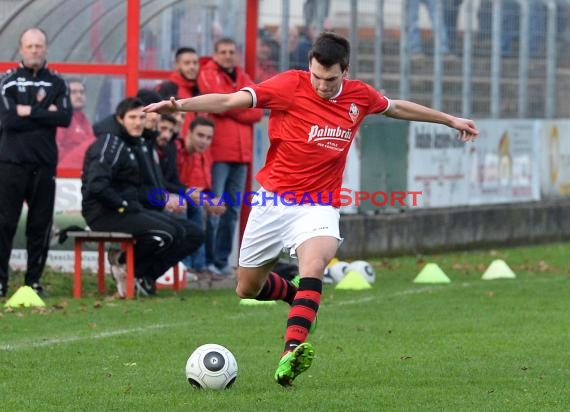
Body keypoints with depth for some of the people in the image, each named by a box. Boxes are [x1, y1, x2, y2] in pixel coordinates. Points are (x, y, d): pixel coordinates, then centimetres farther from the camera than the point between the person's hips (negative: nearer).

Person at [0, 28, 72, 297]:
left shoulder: (57, 83, 9)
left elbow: (65, 118, -6)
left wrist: (30, 112, -11)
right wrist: (45, 115, -9)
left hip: (45, 163, 2)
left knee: (41, 225, 4)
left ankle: (34, 280, 11)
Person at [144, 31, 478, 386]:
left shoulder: (360, 96, 1)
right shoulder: (290, 85, -12)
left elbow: (398, 107, 23)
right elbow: (229, 101, -19)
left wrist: (450, 120, 31)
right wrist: (180, 105, -33)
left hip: (319, 206, 0)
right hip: (274, 199, 0)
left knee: (314, 266, -32)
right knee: (246, 289, 10)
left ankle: (292, 353, -43)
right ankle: (297, 296, 43)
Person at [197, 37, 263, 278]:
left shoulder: (243, 78, 18)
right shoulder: (208, 75, 0)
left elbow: (257, 112, 5)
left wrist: (231, 107, -7)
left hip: (240, 155, 6)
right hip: (217, 153, -6)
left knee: (232, 210, 8)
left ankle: (222, 260, 13)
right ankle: (208, 260, -6)